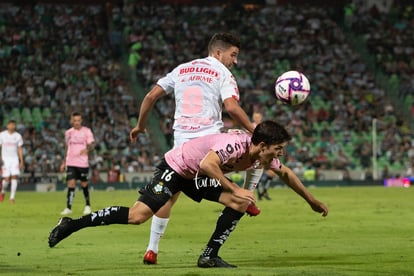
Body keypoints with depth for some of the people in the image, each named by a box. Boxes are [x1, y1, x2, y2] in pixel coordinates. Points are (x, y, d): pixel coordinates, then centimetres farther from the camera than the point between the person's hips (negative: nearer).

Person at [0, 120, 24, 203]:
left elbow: (20, 149, 8)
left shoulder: (18, 136, 4)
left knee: (14, 177, -12)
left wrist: (21, 161, 2)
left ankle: (12, 197, -9)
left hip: (15, 159, 1)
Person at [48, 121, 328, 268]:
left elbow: (286, 174, 14)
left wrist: (313, 201, 19)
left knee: (240, 204, -8)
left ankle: (210, 256, -2)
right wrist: (235, 189, -40)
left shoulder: (265, 155, -5)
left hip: (196, 176, 8)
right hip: (176, 166, -8)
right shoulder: (235, 144, -32)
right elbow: (207, 165, -45)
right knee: (137, 215, -18)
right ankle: (71, 225, -6)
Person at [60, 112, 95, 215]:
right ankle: (68, 208, -8)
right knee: (71, 184, -8)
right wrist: (64, 162, 18)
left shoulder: (86, 131, -1)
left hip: (83, 163, -2)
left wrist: (87, 149, -31)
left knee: (84, 184, 6)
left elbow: (92, 144, -8)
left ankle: (87, 206, 25)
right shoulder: (68, 132, 10)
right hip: (70, 163, 2)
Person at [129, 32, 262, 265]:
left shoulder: (181, 69, 17)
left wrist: (140, 126, 25)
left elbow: (151, 97, 14)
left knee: (169, 195, 12)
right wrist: (253, 130, -8)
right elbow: (231, 106, -15)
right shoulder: (222, 73, 2)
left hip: (182, 141, 4)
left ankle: (152, 250, 7)